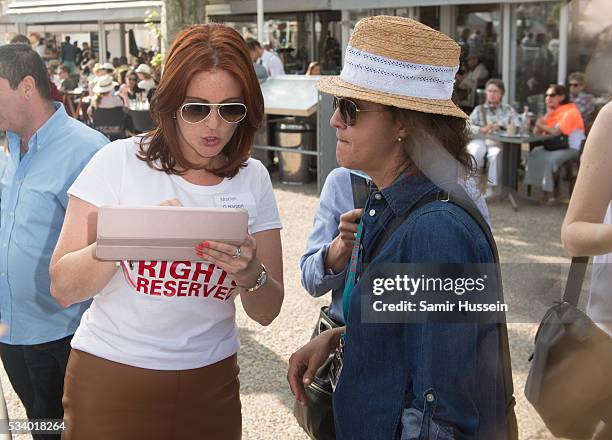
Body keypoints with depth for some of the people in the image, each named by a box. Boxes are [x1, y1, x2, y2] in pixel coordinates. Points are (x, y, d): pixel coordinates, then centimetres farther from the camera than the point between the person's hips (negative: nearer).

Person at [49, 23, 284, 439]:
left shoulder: (252, 179, -1)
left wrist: (250, 274, -23)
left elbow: (267, 311, -1)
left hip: (211, 382, 3)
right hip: (111, 377, -3)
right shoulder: (119, 161, -10)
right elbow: (63, 288, -12)